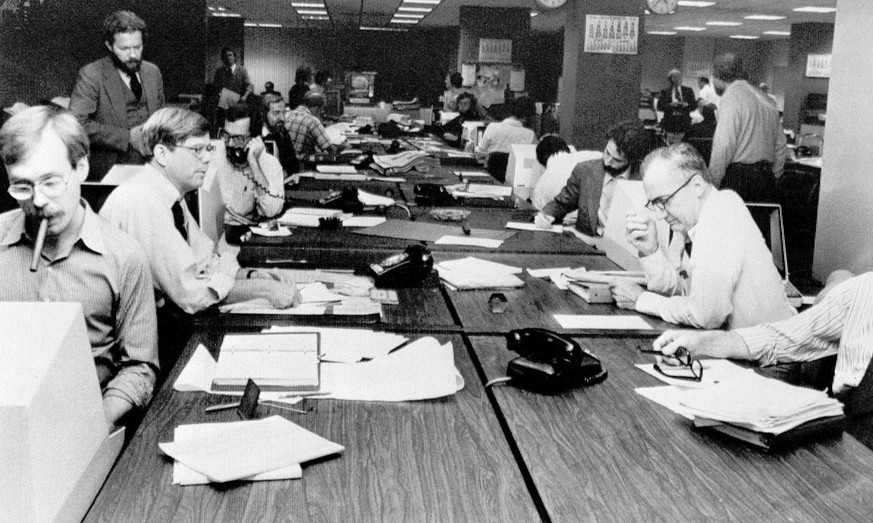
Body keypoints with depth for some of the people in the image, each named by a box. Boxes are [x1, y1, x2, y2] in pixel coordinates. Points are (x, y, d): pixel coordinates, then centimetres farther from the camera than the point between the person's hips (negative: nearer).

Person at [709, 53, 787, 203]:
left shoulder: (731, 98, -9)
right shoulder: (767, 100, 15)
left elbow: (723, 147, -17)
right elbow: (780, 145, 17)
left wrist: (712, 183, -11)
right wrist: (773, 176, 24)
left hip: (738, 178, -8)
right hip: (766, 178, 8)